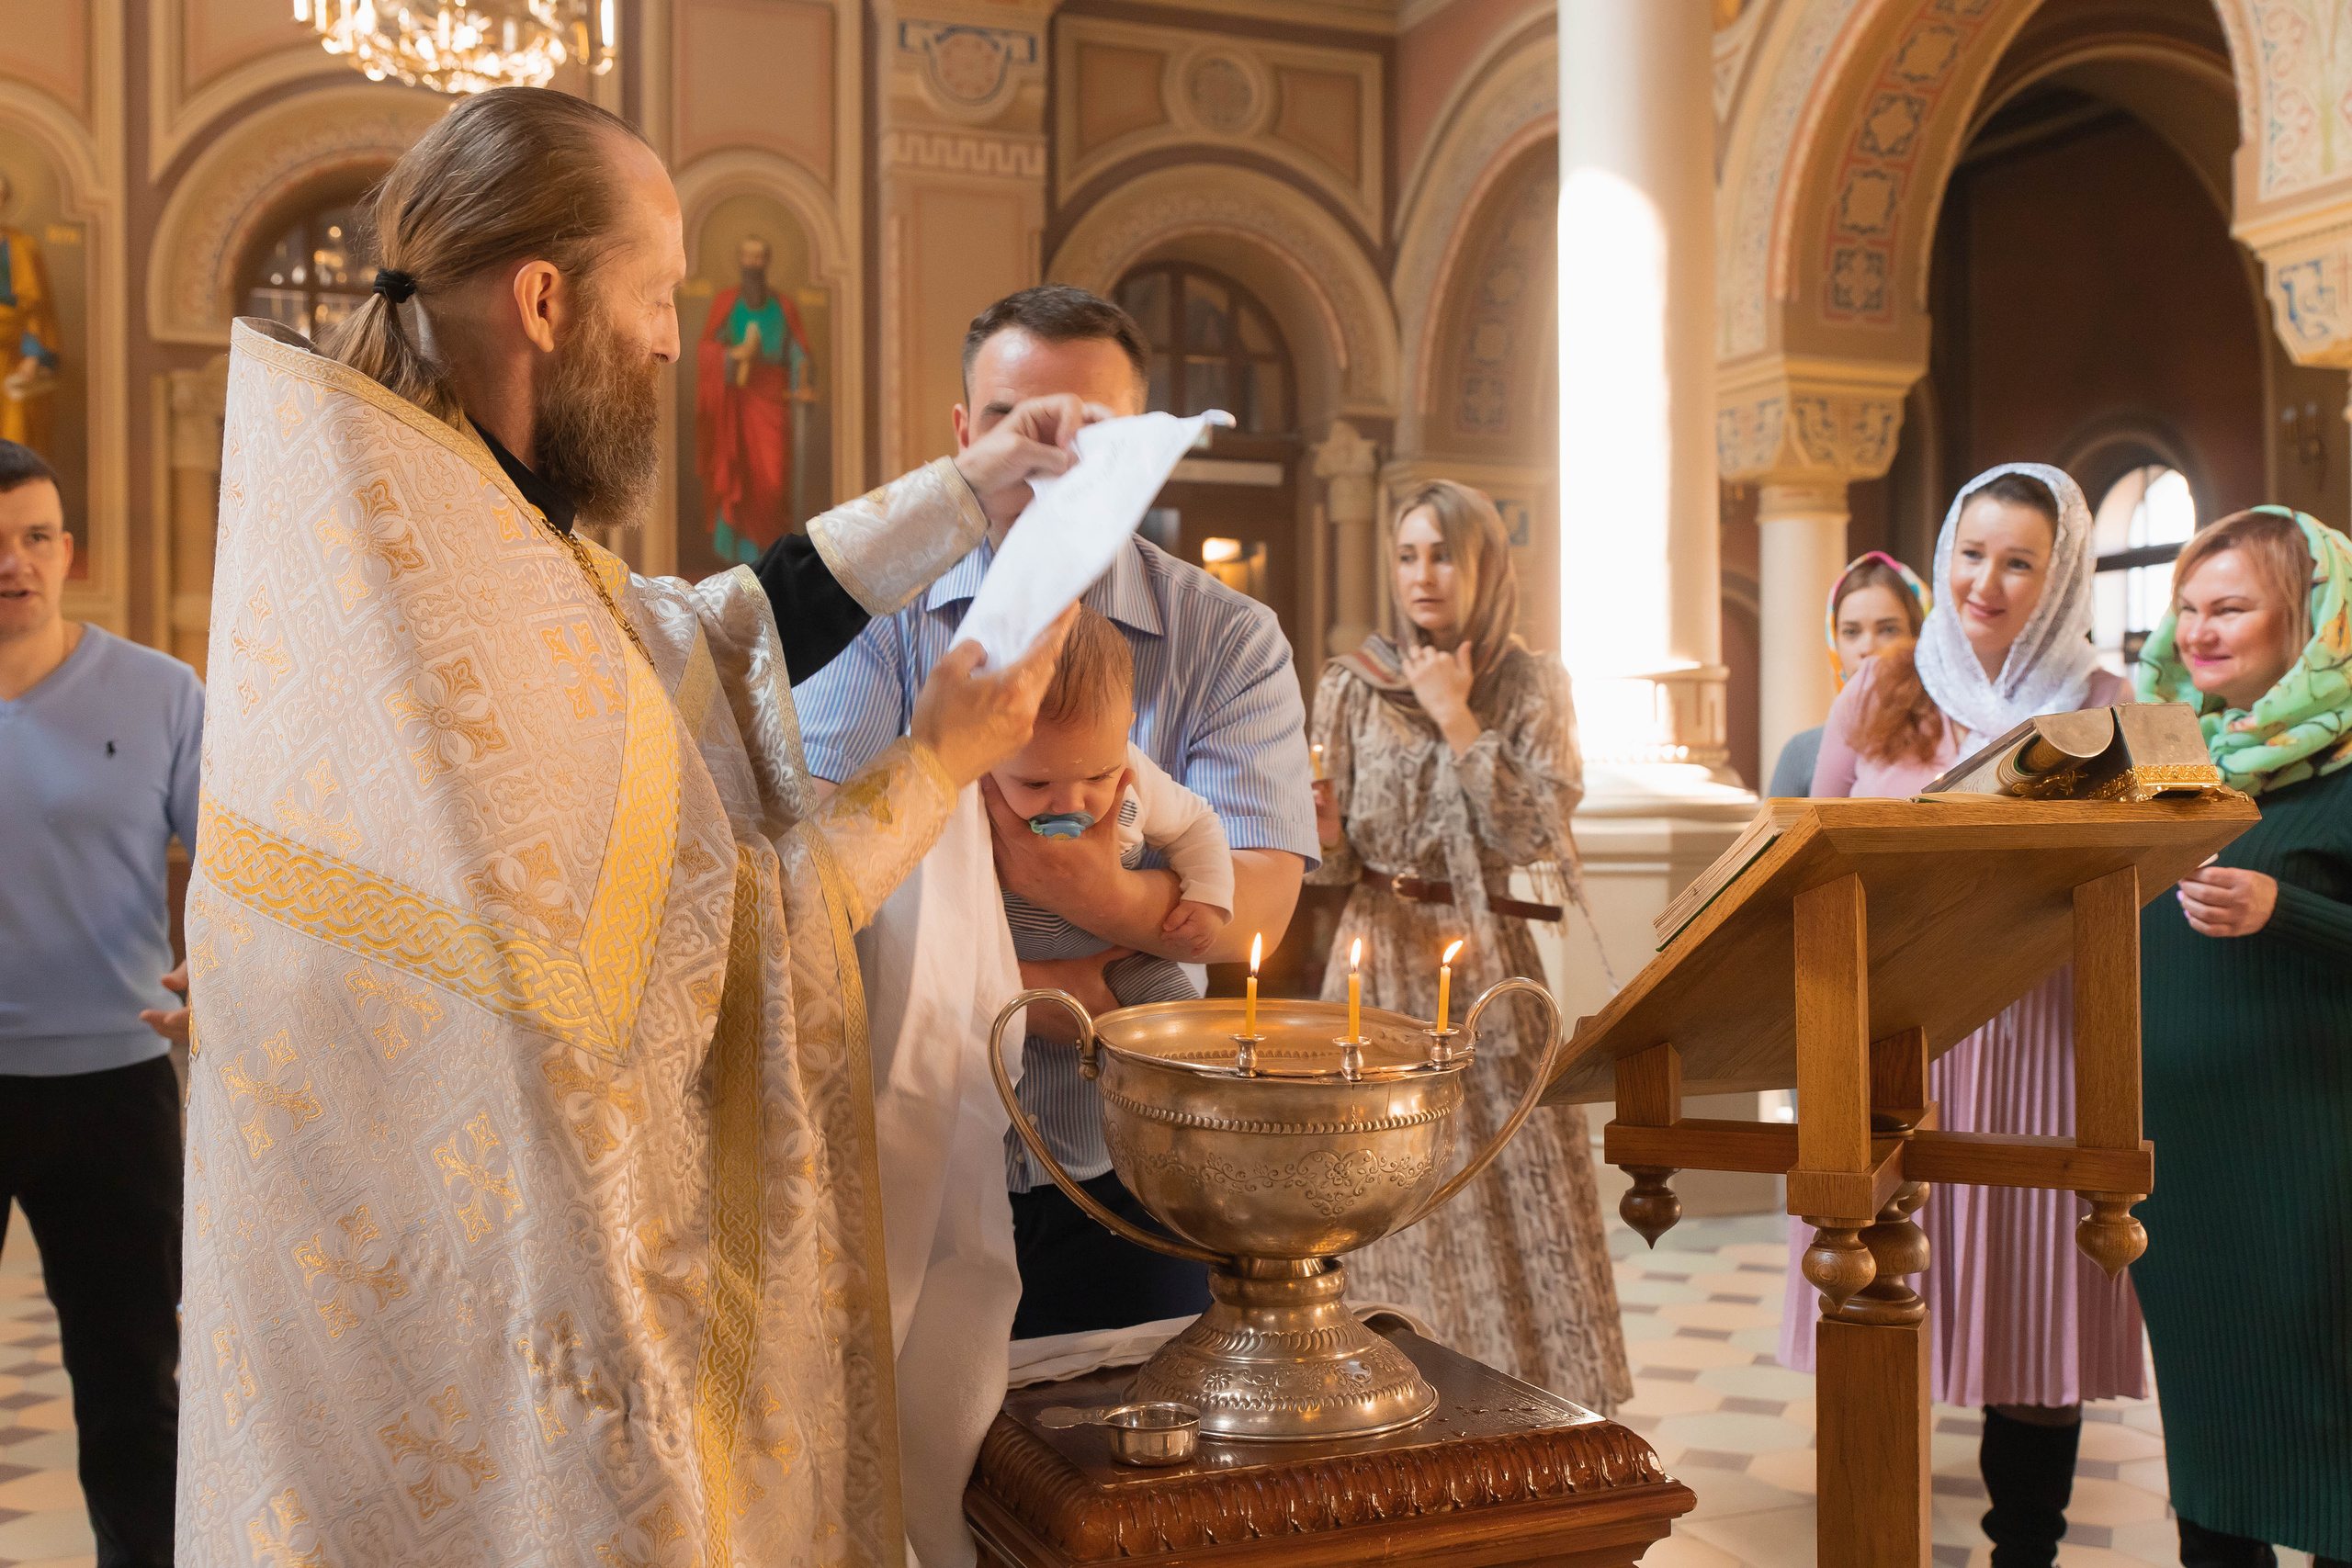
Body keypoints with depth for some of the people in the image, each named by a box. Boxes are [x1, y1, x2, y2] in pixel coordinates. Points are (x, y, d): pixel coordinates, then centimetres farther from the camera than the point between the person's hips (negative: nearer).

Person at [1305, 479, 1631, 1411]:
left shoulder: (1533, 686, 6)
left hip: (1492, 964, 0)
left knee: (1522, 1195, -2)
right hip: (1385, 966, 0)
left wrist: (1457, 720, -8)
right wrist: (1319, 830, -19)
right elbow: (1335, 861, 3)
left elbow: (1537, 834, -8)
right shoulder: (1351, 685, 5)